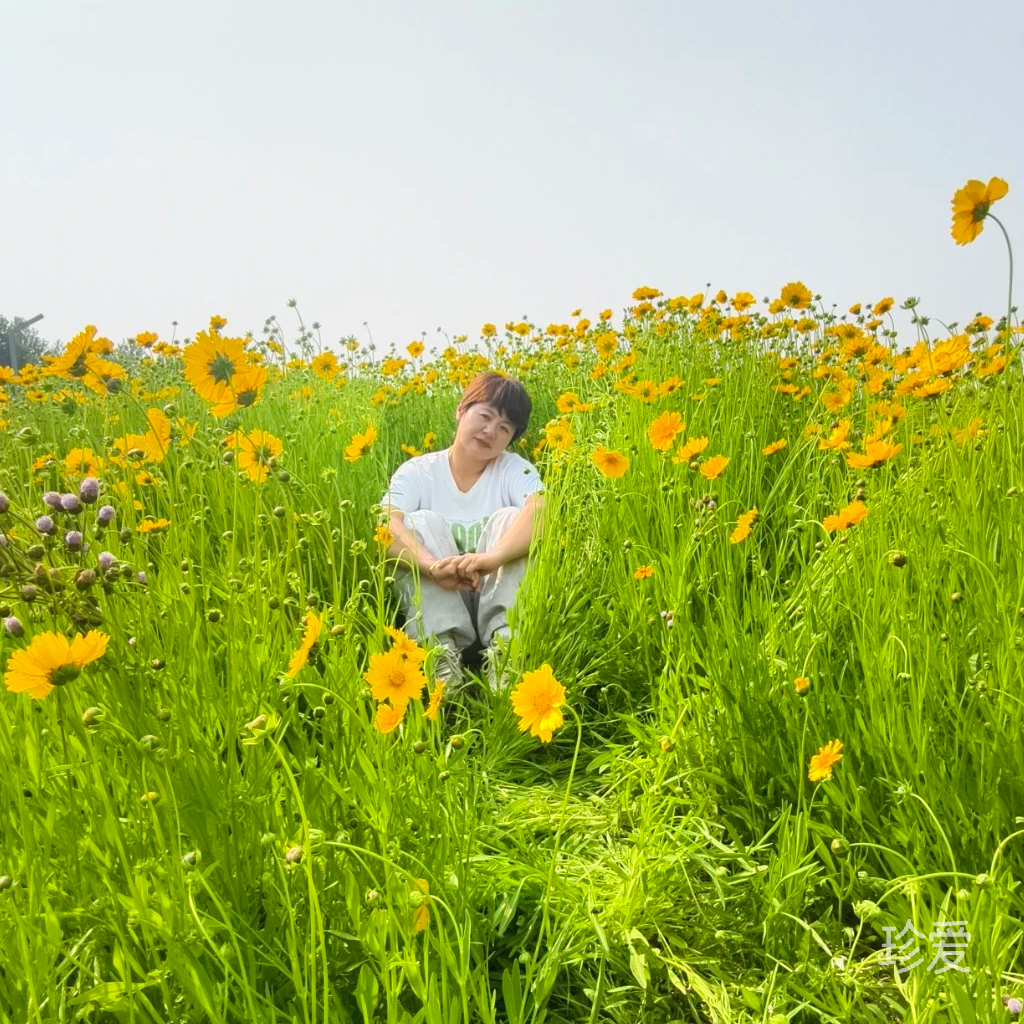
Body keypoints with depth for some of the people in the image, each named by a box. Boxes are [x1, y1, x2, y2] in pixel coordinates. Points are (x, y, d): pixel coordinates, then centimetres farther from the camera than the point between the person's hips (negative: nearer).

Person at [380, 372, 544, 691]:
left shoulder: (516, 470, -1)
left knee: (510, 518, -19)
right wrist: (433, 566, -43)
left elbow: (541, 513, -25)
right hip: (436, 603, 1)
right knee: (421, 521, -19)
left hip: (500, 602, 0)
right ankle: (441, 651, -33)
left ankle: (506, 645, -33)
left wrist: (493, 557, -45)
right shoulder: (417, 472, -1)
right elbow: (387, 526, -22)